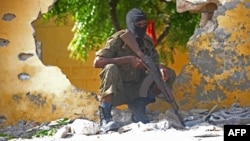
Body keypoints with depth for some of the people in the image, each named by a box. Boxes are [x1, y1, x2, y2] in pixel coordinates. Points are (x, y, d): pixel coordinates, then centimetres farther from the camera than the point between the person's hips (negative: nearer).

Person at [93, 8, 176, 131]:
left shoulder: (147, 41, 1)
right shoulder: (118, 40, -14)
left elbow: (155, 63, 5)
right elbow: (97, 62, -24)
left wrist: (161, 68, -20)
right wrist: (128, 59, -29)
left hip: (136, 91, 5)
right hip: (116, 92, -5)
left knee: (169, 75, -5)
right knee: (111, 68, -34)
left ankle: (138, 107, 3)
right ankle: (105, 117, -23)